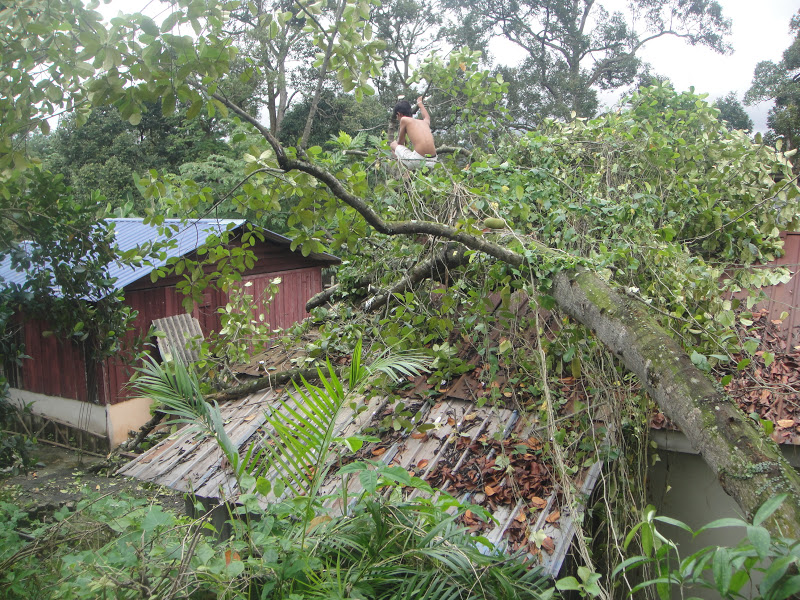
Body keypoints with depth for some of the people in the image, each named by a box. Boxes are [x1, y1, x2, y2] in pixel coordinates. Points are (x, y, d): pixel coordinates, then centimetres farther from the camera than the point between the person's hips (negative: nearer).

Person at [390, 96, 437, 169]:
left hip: (418, 161, -6)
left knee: (393, 145, 18)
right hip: (432, 163, 6)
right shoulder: (424, 122, 21)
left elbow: (400, 143, 14)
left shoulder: (404, 120, 4)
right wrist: (420, 103, 65)